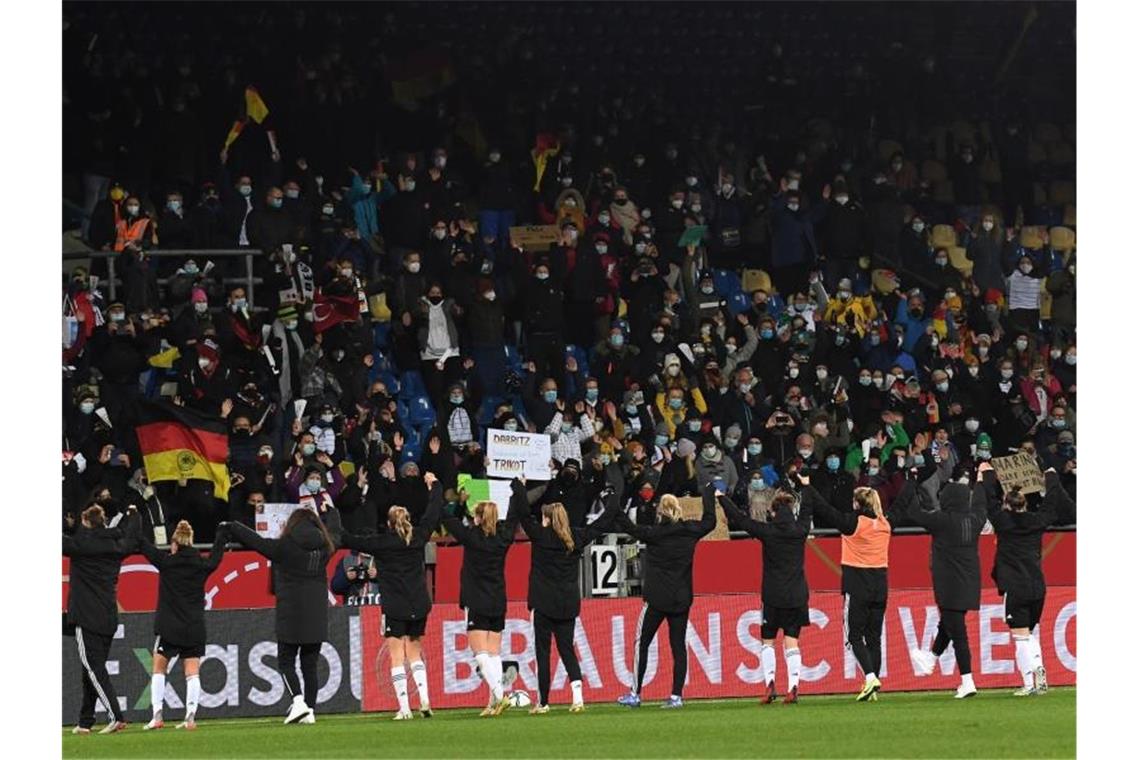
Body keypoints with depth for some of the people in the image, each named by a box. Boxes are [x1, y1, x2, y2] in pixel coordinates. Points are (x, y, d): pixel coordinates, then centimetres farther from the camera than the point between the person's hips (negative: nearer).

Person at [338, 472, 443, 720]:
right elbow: (433, 513, 16)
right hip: (419, 606, 5)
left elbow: (350, 541, -2)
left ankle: (404, 708, -7)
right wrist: (434, 486, 32)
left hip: (395, 608, -5)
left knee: (397, 657, -2)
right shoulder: (418, 537, 1)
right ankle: (424, 700, 8)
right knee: (414, 651, 18)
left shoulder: (382, 543, -8)